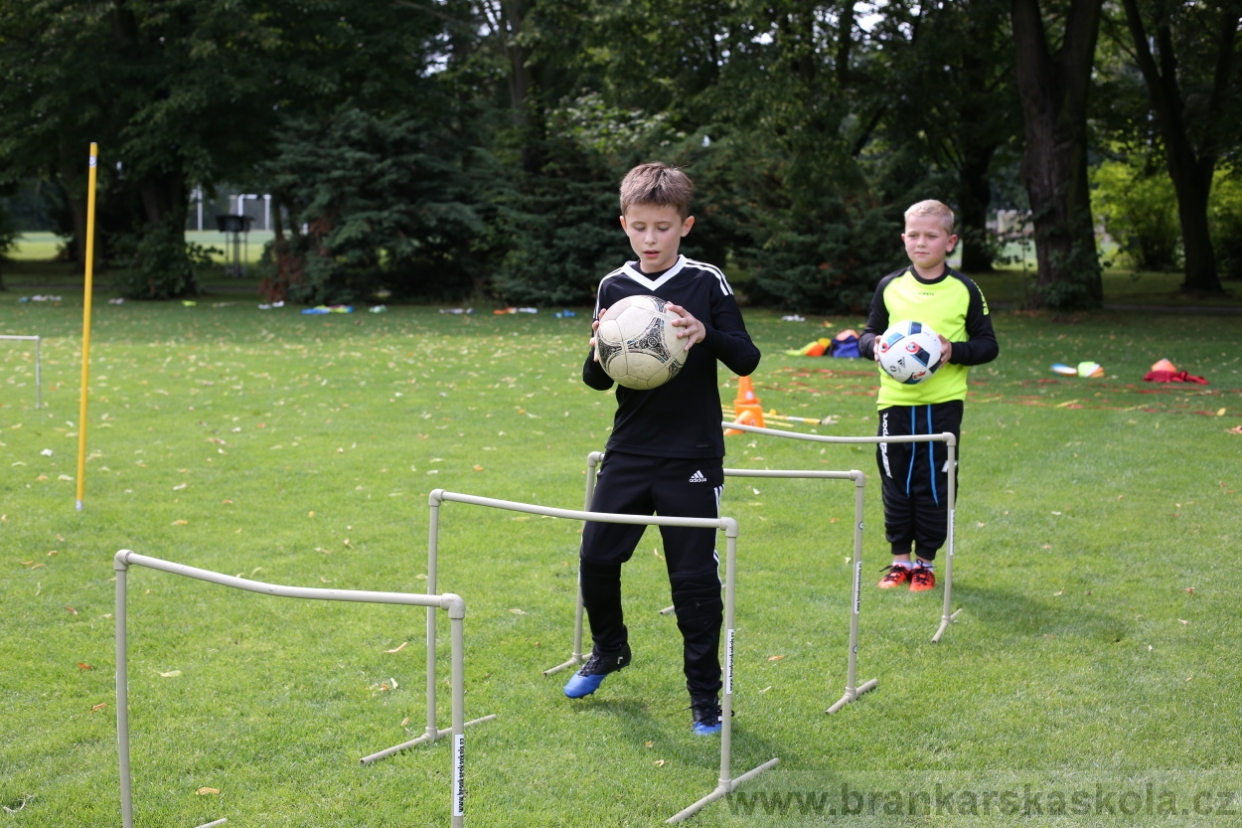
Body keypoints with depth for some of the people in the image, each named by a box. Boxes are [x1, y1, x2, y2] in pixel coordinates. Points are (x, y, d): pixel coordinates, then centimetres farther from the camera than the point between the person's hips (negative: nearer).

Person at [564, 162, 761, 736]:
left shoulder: (708, 283, -3)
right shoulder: (613, 286, 4)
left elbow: (747, 361, -6)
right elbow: (595, 381, 6)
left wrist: (706, 334, -25)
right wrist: (601, 356, -17)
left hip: (692, 458, -3)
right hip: (628, 453, 3)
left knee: (695, 576, 0)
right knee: (596, 557, 7)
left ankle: (705, 697, 14)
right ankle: (610, 649, 35)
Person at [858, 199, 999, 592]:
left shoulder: (964, 290, 0)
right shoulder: (889, 287, 6)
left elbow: (988, 345, 3)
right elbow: (867, 335, 13)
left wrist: (954, 350, -16)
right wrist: (876, 345, -10)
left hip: (943, 403, -2)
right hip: (896, 401, 2)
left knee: (935, 483, 2)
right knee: (896, 482, 8)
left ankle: (926, 560, 16)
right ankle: (900, 559, 21)